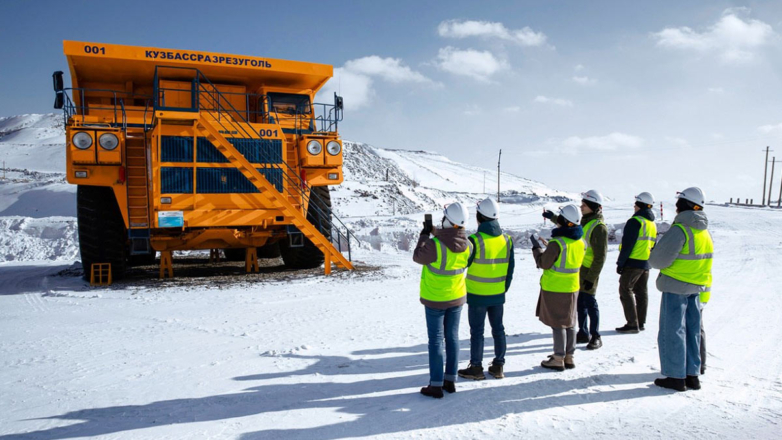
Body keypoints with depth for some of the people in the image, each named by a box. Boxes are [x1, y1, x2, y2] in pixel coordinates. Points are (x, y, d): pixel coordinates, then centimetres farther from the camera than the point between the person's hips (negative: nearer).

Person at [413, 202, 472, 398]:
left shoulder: (435, 245, -27)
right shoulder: (467, 246, -10)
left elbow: (418, 257, -10)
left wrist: (424, 236, 1)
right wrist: (436, 233, 9)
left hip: (435, 300, -5)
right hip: (457, 297, 5)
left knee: (436, 340, 3)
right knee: (452, 337, 14)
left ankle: (436, 385, 7)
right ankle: (450, 380, 23)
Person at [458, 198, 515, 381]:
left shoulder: (475, 240, -19)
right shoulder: (507, 239, -1)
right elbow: (510, 268, 6)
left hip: (477, 295, -5)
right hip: (498, 294, 5)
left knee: (477, 331, 6)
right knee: (498, 329, 15)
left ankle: (476, 368, 15)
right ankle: (498, 366, 24)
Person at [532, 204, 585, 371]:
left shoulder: (557, 243, -22)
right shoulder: (580, 243, 2)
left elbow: (544, 263, -15)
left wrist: (536, 248, 0)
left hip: (554, 289, -7)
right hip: (572, 288, 7)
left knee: (557, 324, 1)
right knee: (569, 323, 16)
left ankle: (558, 359, 7)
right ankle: (569, 357, 25)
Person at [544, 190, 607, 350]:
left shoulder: (599, 227, -17)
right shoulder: (585, 222, 10)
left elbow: (600, 257, -18)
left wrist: (591, 277, -19)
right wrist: (553, 217, 31)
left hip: (588, 272, -9)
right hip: (577, 270, 9)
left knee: (590, 303, -1)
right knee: (579, 303, 14)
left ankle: (596, 337, 10)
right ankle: (583, 333, 25)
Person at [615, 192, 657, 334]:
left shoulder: (635, 221, -15)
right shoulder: (652, 224, 14)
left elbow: (627, 244, -18)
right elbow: (653, 245, 18)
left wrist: (620, 263, -13)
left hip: (633, 263, -9)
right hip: (646, 263, 9)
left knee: (626, 290, -4)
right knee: (642, 292, 13)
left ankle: (632, 324, -7)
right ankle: (641, 323, 19)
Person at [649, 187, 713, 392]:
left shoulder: (680, 230, -20)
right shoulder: (705, 232, 7)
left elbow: (659, 260, -21)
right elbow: (702, 260, 12)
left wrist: (653, 255, -1)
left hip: (676, 287, -8)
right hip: (696, 288, 8)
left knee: (672, 332, 1)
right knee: (692, 331, 15)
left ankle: (676, 377, 6)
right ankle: (692, 375, 22)